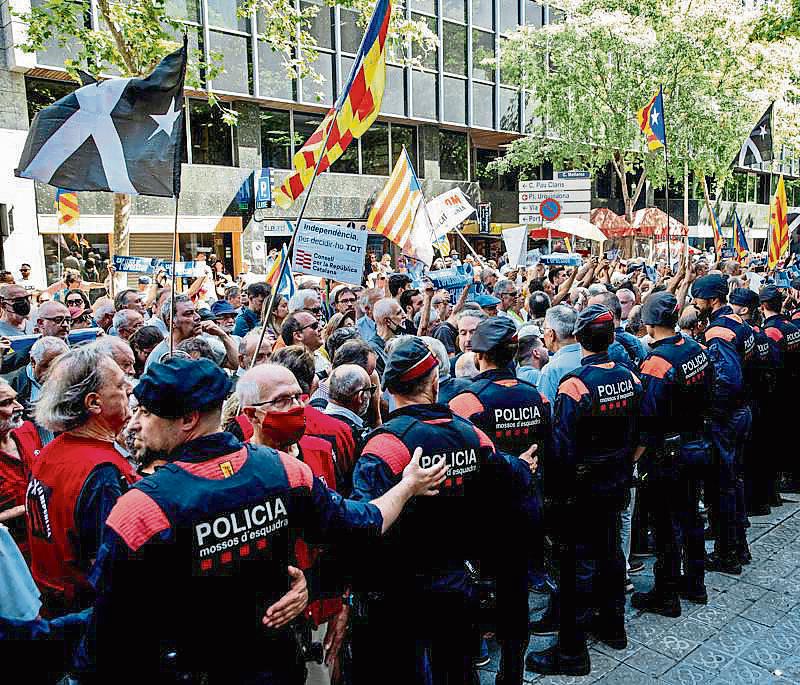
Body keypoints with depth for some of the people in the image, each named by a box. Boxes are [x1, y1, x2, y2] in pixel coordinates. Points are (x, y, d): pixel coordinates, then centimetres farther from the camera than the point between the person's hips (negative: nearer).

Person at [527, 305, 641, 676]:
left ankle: (572, 652, 14)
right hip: (618, 484, 7)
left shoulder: (574, 384, -23)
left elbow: (562, 447, -22)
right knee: (610, 551, 22)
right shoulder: (629, 378, -2)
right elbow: (636, 435, 9)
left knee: (579, 563, 2)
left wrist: (554, 490, -10)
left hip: (582, 490, -7)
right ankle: (613, 625, 40)